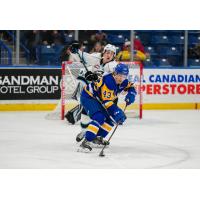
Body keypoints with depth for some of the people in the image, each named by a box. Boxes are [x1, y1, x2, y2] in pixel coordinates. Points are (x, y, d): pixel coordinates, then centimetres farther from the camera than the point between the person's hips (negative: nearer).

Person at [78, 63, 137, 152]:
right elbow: (106, 101, -34)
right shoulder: (108, 81, -32)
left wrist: (131, 94, -9)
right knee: (99, 117, -28)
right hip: (88, 97, -10)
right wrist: (116, 112, -40)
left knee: (112, 117, 9)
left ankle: (98, 137, 21)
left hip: (98, 98, 10)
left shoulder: (122, 81, -6)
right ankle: (87, 141, -33)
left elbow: (131, 87, 13)